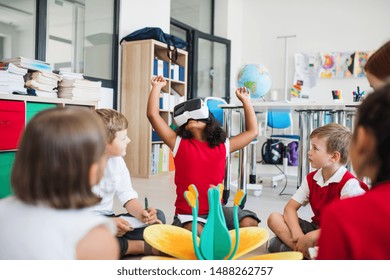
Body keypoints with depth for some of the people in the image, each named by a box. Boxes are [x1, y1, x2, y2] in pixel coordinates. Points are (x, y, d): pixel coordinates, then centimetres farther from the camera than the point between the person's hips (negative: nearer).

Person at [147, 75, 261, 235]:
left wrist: (245, 101, 20)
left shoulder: (222, 146, 9)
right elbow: (153, 115, -3)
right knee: (195, 232, -36)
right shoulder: (179, 143, 2)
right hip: (187, 213, -3)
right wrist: (157, 87, 7)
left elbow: (253, 131, 18)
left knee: (249, 223, -22)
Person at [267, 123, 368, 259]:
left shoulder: (349, 183, -17)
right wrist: (297, 234, -20)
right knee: (274, 218, -12)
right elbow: (290, 207, -1)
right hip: (316, 227, 8)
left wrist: (313, 236, -27)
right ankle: (307, 251, -24)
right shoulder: (311, 179, 4)